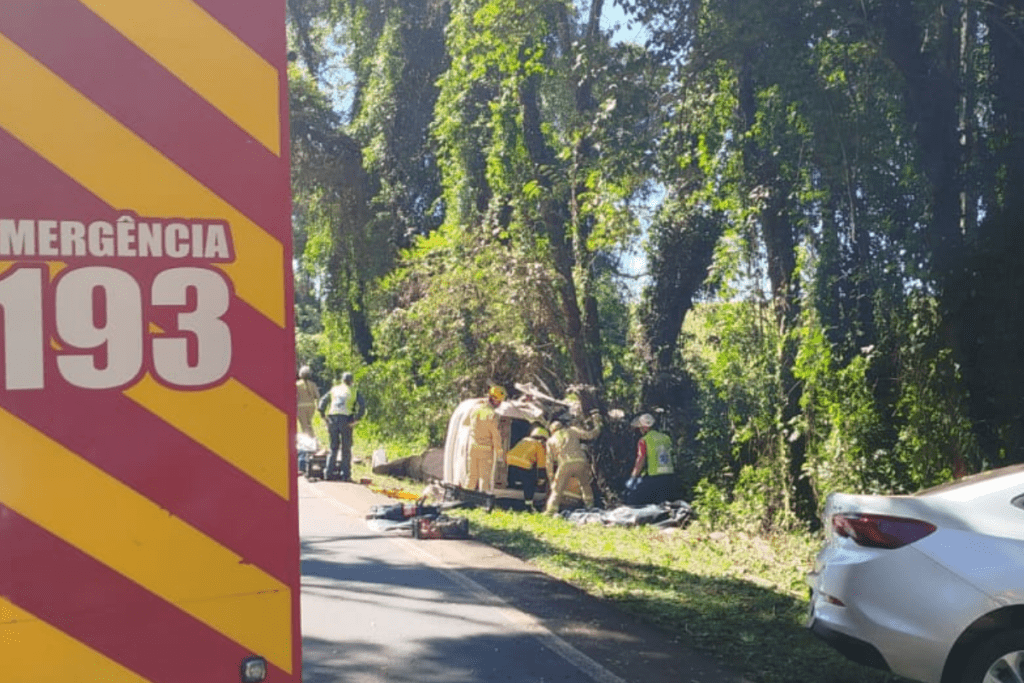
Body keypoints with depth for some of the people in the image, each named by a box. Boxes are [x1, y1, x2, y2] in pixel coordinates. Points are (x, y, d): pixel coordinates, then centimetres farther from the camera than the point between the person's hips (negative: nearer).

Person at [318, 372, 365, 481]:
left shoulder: (334, 389, 16)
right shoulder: (353, 392, 7)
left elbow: (323, 401, 9)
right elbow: (362, 405, -6)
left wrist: (323, 415, 7)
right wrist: (356, 419, -6)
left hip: (332, 419, 3)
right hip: (346, 420, -3)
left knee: (333, 447, 12)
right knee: (346, 449, 5)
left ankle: (329, 472, 6)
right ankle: (345, 474, 2)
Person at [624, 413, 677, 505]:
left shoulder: (644, 441, -7)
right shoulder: (667, 438, 11)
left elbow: (641, 461, -13)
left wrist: (633, 477, -4)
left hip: (652, 478, -6)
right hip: (668, 478, 6)